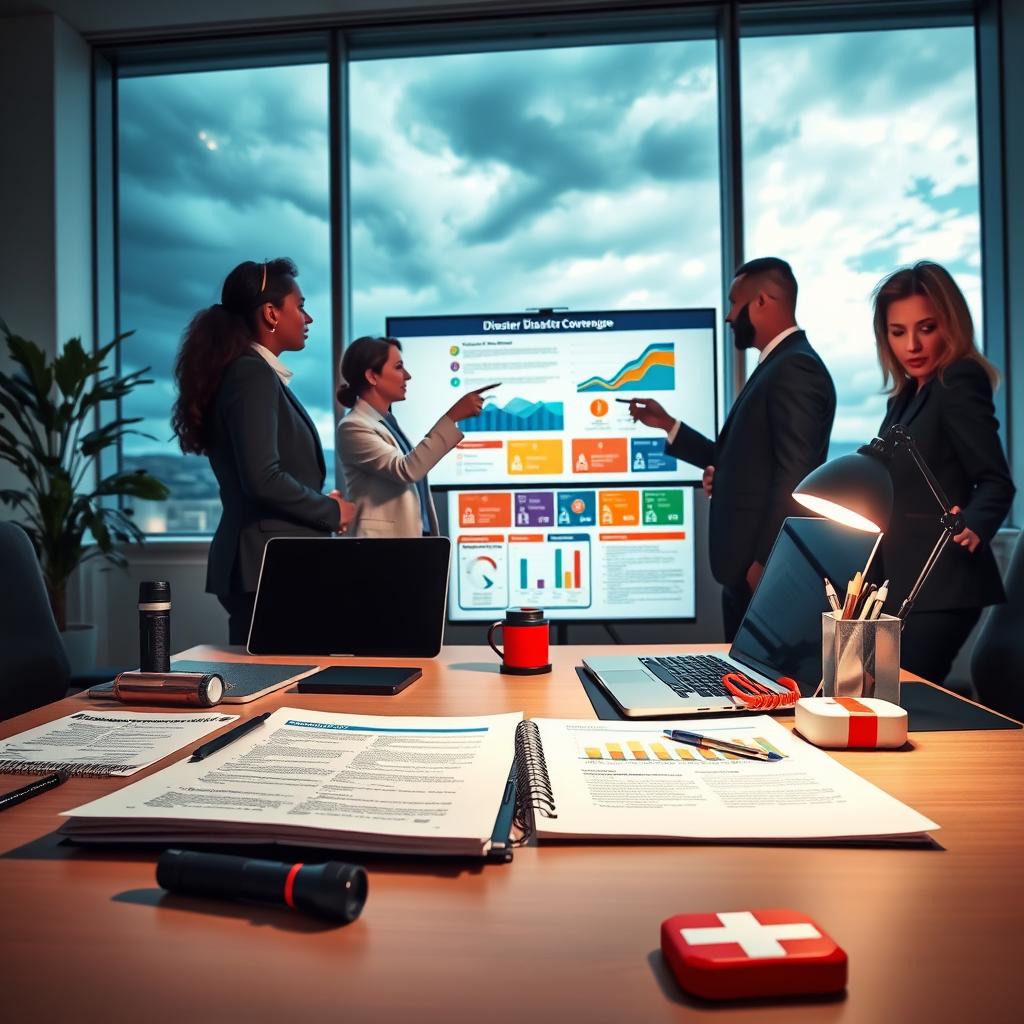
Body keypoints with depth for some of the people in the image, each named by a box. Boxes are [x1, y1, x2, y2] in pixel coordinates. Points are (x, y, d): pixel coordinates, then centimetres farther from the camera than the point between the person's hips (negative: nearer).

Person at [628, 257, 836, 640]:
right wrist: (667, 424, 18)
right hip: (747, 567, 10)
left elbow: (794, 476, -22)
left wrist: (765, 562, -21)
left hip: (769, 569, -10)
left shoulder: (796, 368, -14)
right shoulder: (776, 366, 17)